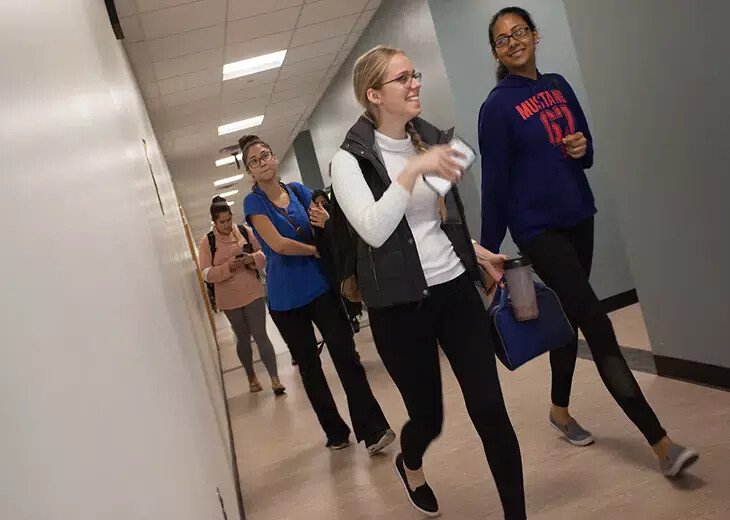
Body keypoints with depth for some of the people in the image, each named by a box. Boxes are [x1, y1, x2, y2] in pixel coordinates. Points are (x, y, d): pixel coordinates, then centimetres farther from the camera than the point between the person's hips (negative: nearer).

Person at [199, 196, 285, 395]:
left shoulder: (244, 231, -1)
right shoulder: (207, 242, -5)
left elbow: (263, 252, 5)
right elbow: (206, 274, -8)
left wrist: (252, 258, -16)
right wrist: (227, 266, -24)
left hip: (253, 293, 0)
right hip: (229, 299, 0)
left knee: (260, 335, -4)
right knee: (243, 338, 13)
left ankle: (275, 379, -4)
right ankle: (252, 377, 30)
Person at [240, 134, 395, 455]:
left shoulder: (298, 191, 6)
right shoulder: (254, 202, -4)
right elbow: (278, 244, -16)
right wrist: (317, 250, -6)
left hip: (320, 286, 1)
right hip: (285, 297, -1)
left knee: (344, 353, -11)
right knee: (308, 365, 10)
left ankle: (373, 429, -9)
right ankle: (336, 432, 24)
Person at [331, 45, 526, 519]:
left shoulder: (431, 138, 8)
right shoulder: (351, 159, -8)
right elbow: (373, 230, -24)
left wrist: (480, 254, 14)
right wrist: (412, 170, -28)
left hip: (455, 288, 4)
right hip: (400, 304, -4)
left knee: (490, 408, 1)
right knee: (428, 416, 8)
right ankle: (410, 464, 46)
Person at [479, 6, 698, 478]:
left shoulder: (558, 85, 9)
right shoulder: (498, 106, -8)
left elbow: (587, 151, 16)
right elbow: (494, 182, -10)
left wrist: (582, 148, -9)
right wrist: (488, 252, -9)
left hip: (577, 217, 7)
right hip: (537, 227, -6)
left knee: (570, 318, 15)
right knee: (598, 325, -11)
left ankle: (560, 410, 36)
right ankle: (661, 442, -7)